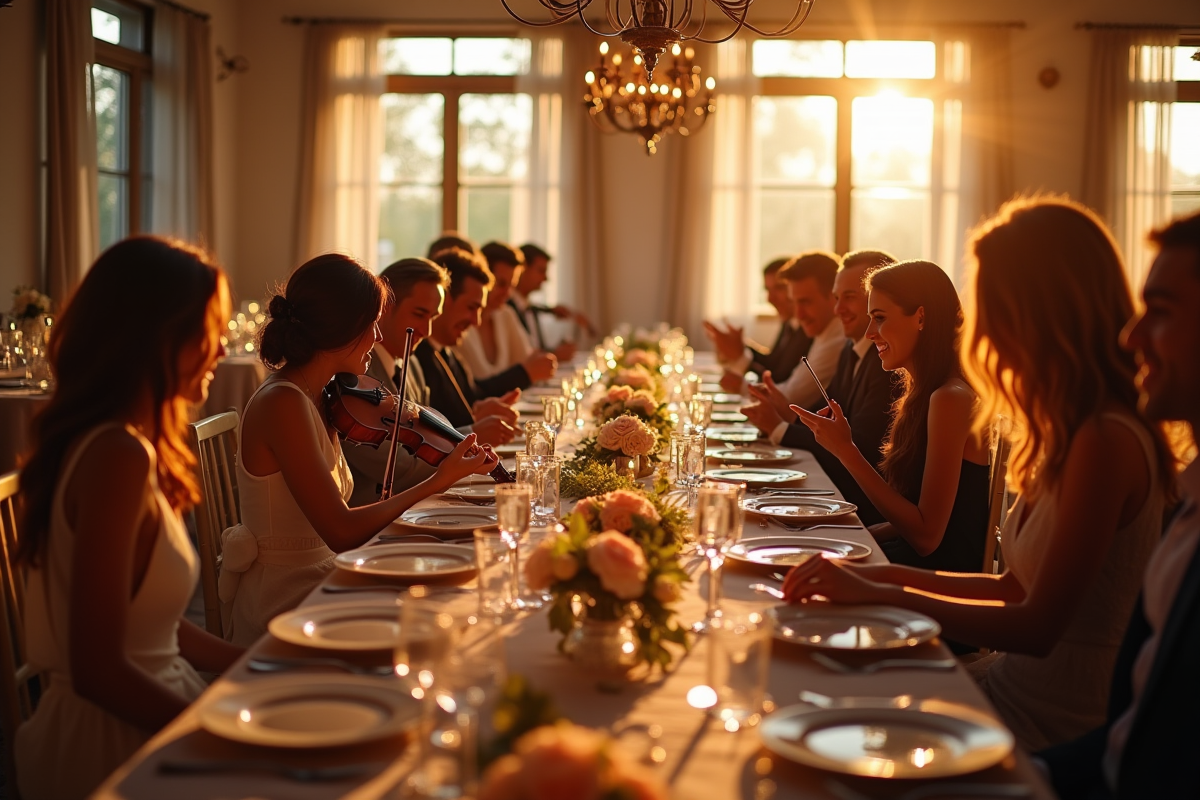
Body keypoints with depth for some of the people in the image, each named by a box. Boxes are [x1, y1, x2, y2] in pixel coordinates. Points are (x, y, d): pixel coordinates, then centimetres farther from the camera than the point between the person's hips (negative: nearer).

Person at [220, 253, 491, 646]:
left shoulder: (313, 399, 8)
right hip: (284, 610, -8)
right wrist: (439, 482, -18)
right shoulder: (283, 404, -19)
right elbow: (342, 532, -23)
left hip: (315, 584, 8)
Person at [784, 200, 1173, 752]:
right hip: (1014, 683, 8)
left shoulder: (1106, 442, -21)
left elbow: (1037, 628, -22)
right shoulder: (1076, 431, 8)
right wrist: (893, 578, 7)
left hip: (1048, 724, -8)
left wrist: (883, 595, -16)